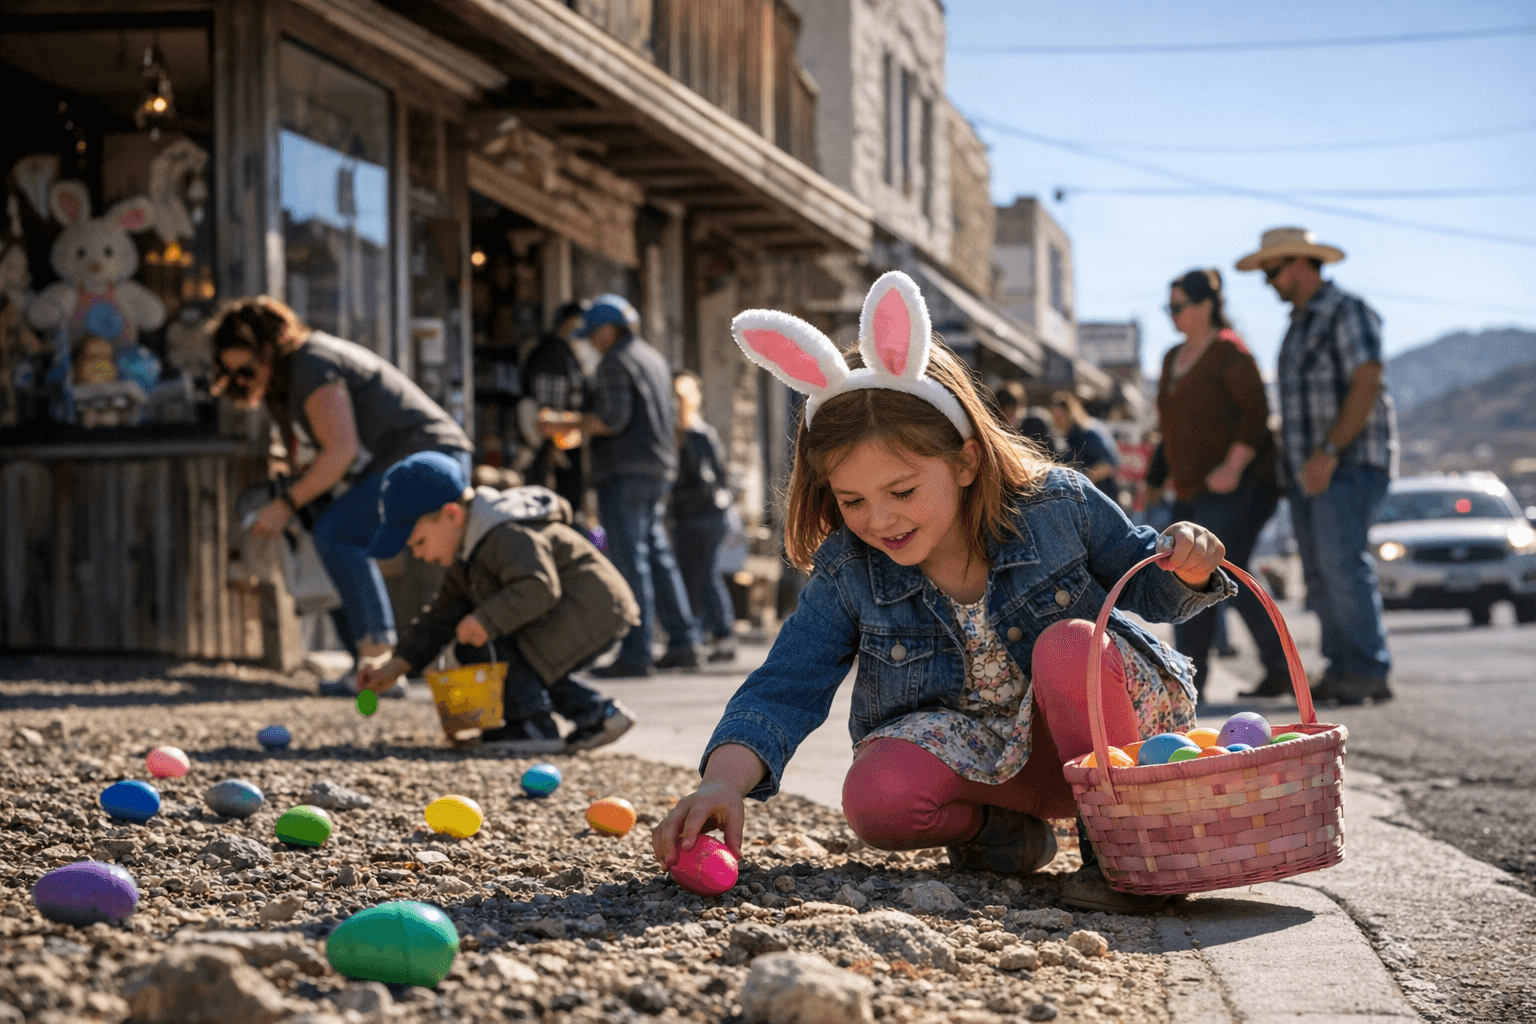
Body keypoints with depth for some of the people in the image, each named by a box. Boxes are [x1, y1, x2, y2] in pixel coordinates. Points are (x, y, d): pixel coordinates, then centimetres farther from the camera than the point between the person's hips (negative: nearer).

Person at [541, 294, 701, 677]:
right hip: (659, 470, 9)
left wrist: (567, 424, -8)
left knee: (630, 561, -9)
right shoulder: (654, 359, 20)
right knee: (658, 555, 13)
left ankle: (636, 654, -10)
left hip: (626, 472, -9)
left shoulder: (616, 362, -9)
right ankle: (683, 641, 12)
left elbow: (612, 419, -19)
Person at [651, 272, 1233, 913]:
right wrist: (723, 781, -35)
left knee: (1071, 644, -33)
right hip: (972, 755, 1)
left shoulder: (1056, 506, -13)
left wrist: (1185, 573, -23)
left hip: (1087, 738, -1)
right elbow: (785, 689, -16)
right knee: (875, 798, -31)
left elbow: (1142, 584, 2)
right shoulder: (848, 576, -11)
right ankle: (997, 828, -2)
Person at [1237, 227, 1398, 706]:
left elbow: (1366, 386, -17)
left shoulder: (1348, 313, -8)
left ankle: (1370, 673, -19)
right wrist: (1296, 461, 17)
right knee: (1320, 574, 3)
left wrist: (1328, 452, -23)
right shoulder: (1300, 325, 20)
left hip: (1349, 464, -9)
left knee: (1341, 562, -18)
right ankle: (1342, 670, 4)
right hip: (1309, 468, 9)